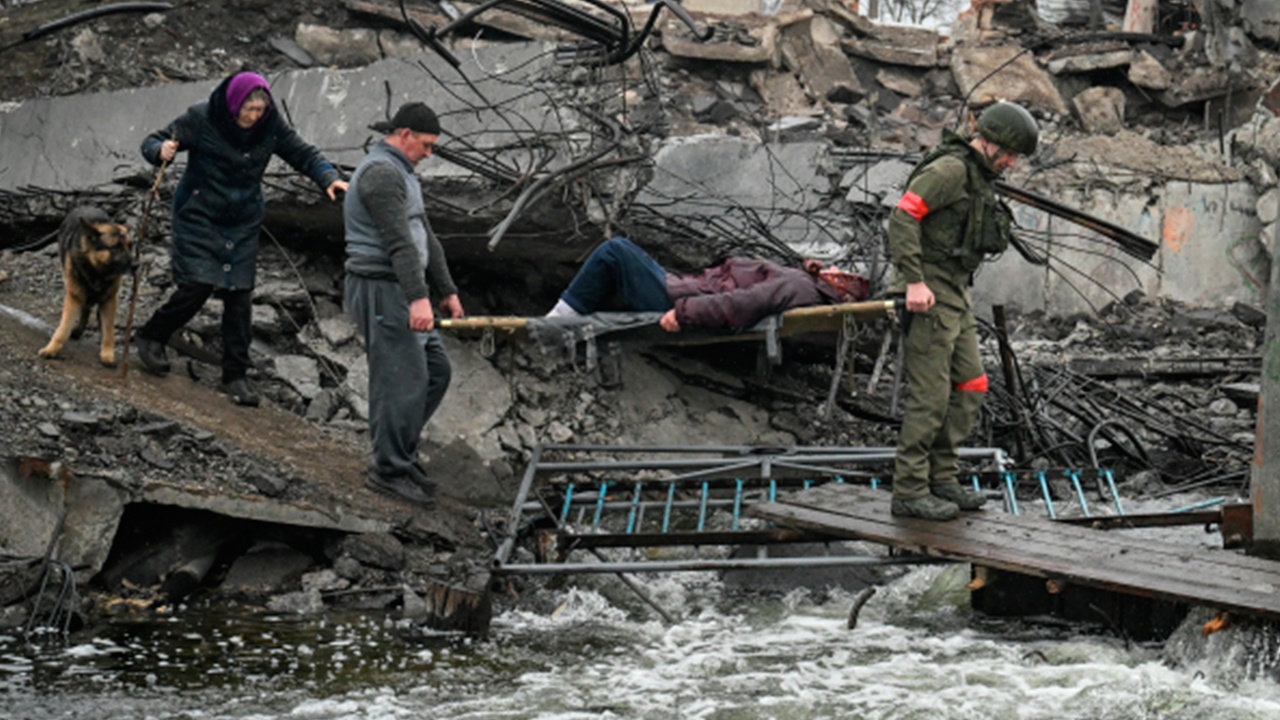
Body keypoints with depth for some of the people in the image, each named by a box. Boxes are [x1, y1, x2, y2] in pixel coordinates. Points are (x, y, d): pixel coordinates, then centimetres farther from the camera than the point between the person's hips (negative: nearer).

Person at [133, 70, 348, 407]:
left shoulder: (271, 126, -5)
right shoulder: (201, 119, -13)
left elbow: (303, 154, 2)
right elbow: (152, 142, -6)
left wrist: (328, 177, -16)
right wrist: (162, 150, -30)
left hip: (243, 224, 3)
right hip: (199, 216, -3)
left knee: (240, 294, 0)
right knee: (197, 286, -13)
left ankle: (235, 374, 9)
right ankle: (150, 336, 14)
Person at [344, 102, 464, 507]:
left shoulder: (401, 174, 21)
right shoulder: (381, 172, -14)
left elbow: (425, 236, 24)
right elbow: (398, 241, -22)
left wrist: (447, 291, 23)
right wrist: (419, 297, -28)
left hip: (398, 291, 11)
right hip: (381, 288, -11)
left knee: (436, 371, 11)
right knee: (403, 379, -9)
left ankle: (400, 453, 16)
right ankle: (390, 470, -3)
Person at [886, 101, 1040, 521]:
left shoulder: (978, 179, 18)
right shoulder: (949, 169, -13)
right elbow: (902, 217, -22)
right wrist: (914, 281, -27)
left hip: (955, 297, 10)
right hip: (929, 297, -10)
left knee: (969, 387, 10)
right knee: (929, 395, -8)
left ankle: (941, 478, 17)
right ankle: (909, 491, -3)